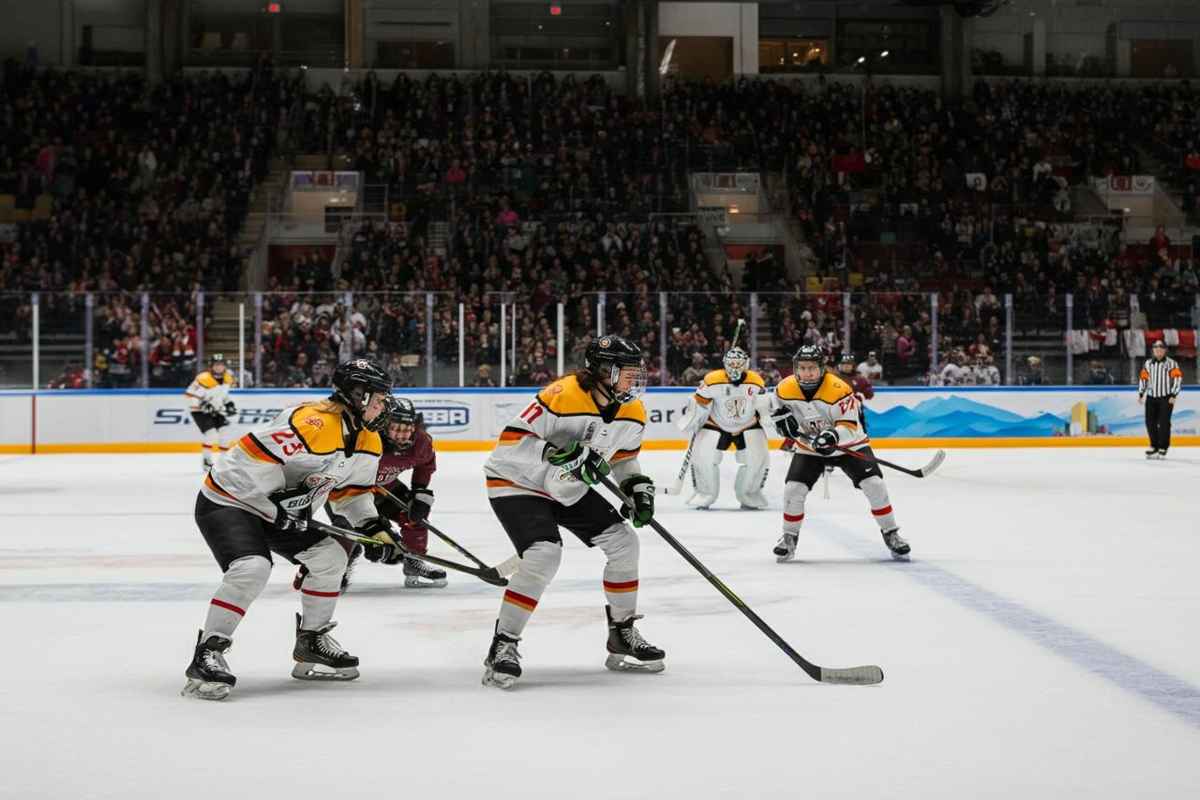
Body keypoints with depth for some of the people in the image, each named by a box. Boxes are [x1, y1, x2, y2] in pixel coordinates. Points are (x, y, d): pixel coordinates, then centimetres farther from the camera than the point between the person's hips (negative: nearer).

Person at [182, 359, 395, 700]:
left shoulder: (368, 444, 2)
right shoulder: (313, 422, -29)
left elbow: (350, 489, 16)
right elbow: (252, 456, -32)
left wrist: (373, 525, 0)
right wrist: (280, 503, -27)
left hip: (275, 509, 9)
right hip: (228, 500, -9)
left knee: (329, 555, 4)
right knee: (252, 567, -28)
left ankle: (312, 640, 19)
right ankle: (207, 654, -20)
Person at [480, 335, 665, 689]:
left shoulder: (632, 412, -6)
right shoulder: (563, 396, -29)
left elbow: (623, 457, 13)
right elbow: (511, 440, -28)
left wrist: (638, 487, -4)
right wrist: (555, 455, -38)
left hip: (570, 490, 8)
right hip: (516, 483, -8)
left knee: (623, 541, -1)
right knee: (544, 554, -27)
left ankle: (623, 634, 15)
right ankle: (503, 645, -14)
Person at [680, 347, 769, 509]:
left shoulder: (756, 382, -15)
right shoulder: (712, 381, -22)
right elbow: (698, 406, -11)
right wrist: (690, 426, -7)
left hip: (747, 426, 2)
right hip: (716, 424, -1)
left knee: (758, 458, -11)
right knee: (702, 455, -16)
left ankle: (748, 494, 13)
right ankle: (705, 494, 7)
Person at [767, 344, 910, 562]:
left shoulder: (838, 389, -27)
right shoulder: (786, 388, -13)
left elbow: (849, 425, -26)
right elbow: (776, 404, 10)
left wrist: (832, 436, -45)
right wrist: (782, 418, -10)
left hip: (848, 444, -3)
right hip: (809, 447, 3)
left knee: (874, 485, -14)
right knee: (793, 489, -12)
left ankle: (891, 534, 2)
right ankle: (789, 537, 10)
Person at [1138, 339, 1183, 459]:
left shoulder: (1171, 363, -4)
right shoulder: (1148, 364, 10)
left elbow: (1178, 379, -8)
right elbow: (1143, 378, 16)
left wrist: (1173, 395, -14)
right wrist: (1141, 394, 9)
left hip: (1166, 398, -4)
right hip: (1151, 397, 4)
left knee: (1164, 422, -8)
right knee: (1150, 422, 2)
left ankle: (1163, 448, -1)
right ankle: (1154, 446, 16)